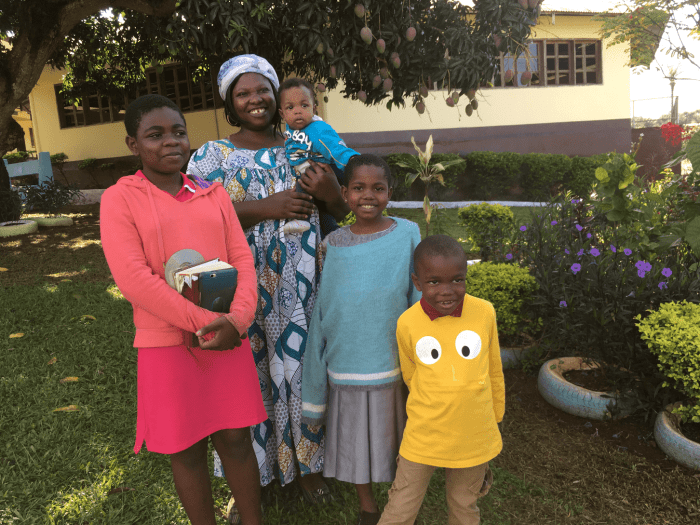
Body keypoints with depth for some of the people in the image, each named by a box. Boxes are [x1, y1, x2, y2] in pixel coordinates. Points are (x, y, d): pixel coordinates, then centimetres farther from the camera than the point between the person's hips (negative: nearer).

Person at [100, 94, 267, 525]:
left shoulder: (214, 194, 8)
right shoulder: (120, 199, -4)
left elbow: (242, 257, 2)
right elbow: (133, 278, -14)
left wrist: (237, 320, -14)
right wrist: (203, 323, -17)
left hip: (228, 337, 3)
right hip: (168, 343, -3)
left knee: (236, 438, 11)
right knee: (187, 449, 10)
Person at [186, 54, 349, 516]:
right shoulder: (212, 156, 0)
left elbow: (343, 215, 10)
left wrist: (331, 192, -13)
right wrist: (265, 208, -22)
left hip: (300, 285, 2)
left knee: (302, 367, 11)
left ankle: (307, 463, 34)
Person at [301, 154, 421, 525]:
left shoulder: (407, 235, -7)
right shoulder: (334, 244, -3)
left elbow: (420, 301, -2)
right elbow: (322, 314, 2)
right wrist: (315, 386, 4)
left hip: (393, 364, -1)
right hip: (346, 365, 1)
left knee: (394, 438, 14)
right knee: (355, 440, 16)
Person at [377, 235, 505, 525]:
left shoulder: (484, 312, -12)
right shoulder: (407, 323, -14)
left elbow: (494, 371, 2)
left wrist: (494, 419, 11)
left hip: (474, 436, 1)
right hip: (423, 436, -1)